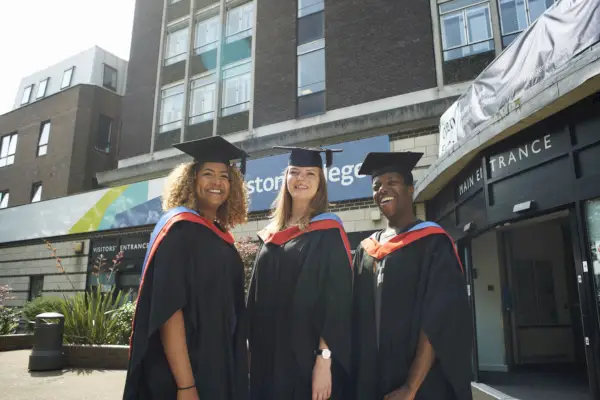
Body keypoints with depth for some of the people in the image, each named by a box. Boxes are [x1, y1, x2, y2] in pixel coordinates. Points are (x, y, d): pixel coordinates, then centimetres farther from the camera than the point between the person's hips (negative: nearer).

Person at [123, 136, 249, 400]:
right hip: (183, 374, -7)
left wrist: (238, 364, 14)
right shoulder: (179, 229, -13)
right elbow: (168, 310, -21)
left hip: (222, 368, 8)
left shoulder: (222, 238, 9)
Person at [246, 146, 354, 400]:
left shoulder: (328, 233, -7)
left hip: (306, 359, -5)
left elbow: (337, 304, -12)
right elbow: (257, 299, 14)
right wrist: (252, 348, 10)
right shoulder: (271, 235, 10)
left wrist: (324, 360, -18)